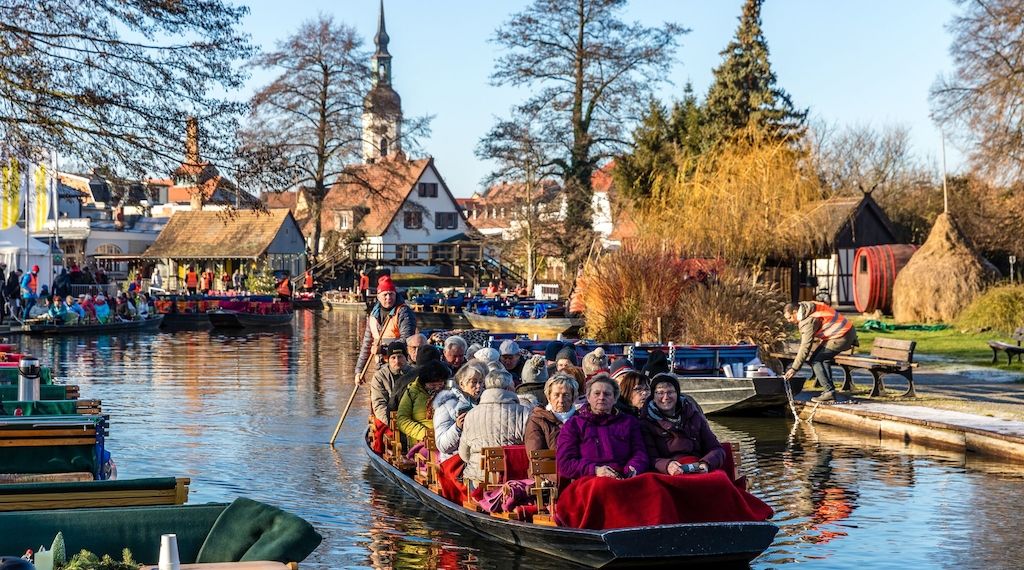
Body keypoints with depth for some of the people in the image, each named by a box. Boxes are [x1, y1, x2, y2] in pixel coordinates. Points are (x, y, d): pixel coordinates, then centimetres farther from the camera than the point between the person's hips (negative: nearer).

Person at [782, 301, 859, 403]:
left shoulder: (809, 321, -19)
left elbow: (805, 346, -21)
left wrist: (794, 368, -19)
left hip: (842, 336, -10)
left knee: (815, 360, -8)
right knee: (824, 359, 18)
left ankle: (829, 392, -11)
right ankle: (830, 391, 16)